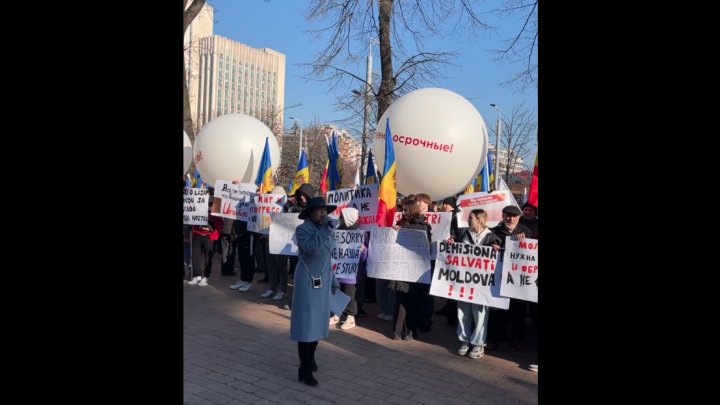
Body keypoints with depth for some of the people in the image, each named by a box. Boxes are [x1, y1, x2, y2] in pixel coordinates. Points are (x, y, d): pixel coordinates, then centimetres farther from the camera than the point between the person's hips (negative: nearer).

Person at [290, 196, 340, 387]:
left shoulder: (325, 231, 9)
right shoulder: (302, 230, -11)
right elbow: (313, 248, -29)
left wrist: (333, 279, 16)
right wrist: (325, 228, -24)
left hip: (323, 281, 7)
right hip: (307, 281, -7)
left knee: (318, 321, 15)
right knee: (306, 323, -5)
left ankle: (310, 358, 31)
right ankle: (305, 370, -1)